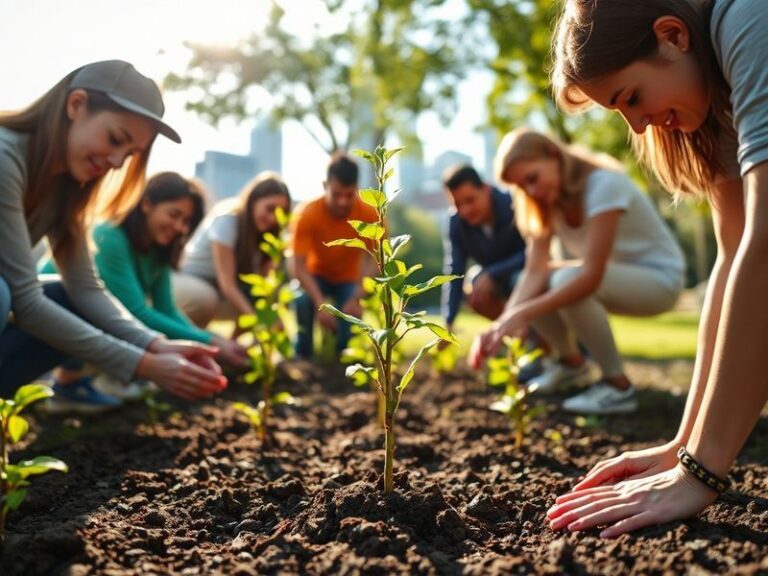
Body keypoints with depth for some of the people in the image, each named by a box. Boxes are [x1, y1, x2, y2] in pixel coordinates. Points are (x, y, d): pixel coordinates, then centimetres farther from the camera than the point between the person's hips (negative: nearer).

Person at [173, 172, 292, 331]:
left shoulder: (260, 225, -5)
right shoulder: (226, 220, -25)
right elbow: (227, 283, -31)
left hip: (216, 289, 6)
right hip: (187, 280, -6)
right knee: (205, 298, -38)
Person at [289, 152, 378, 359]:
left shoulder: (369, 215, -25)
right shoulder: (307, 214, -29)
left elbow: (370, 261, -27)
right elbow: (298, 265, -32)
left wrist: (357, 297, -43)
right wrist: (320, 303, -45)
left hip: (348, 279, 1)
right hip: (316, 275, -1)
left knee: (351, 315, -24)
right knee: (303, 300, -33)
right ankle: (302, 357, -11)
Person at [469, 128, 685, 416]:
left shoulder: (603, 184, -26)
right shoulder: (549, 199, -5)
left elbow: (591, 275, -35)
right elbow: (534, 271, -15)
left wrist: (524, 314, -42)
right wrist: (504, 321, -32)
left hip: (659, 277, -7)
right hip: (611, 277, 7)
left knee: (566, 280, -32)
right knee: (531, 289, -11)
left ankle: (618, 386, -18)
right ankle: (571, 361, 14)